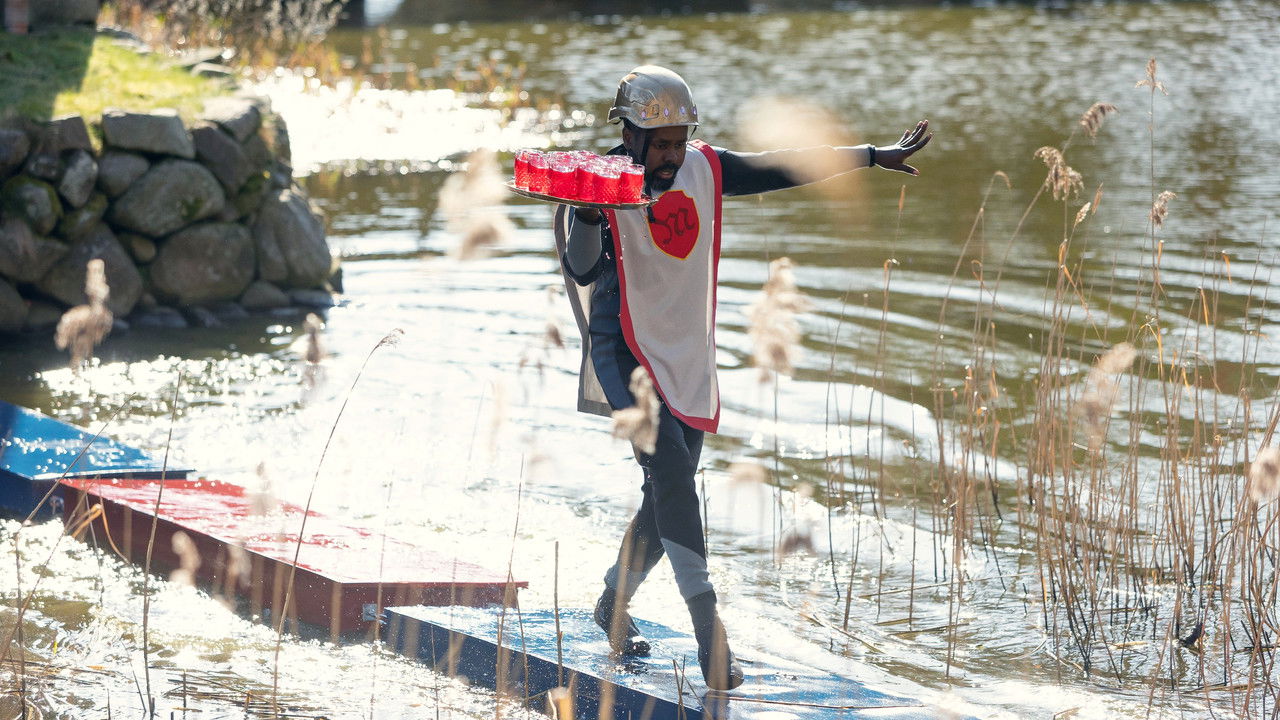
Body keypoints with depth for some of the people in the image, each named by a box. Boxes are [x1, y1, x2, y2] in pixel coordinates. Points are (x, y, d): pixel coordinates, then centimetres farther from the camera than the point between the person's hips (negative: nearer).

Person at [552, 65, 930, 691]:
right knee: (671, 474, -21)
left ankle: (614, 604, 33)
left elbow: (782, 169, 12)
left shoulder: (704, 168, 3)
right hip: (627, 355, -6)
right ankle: (708, 627, -23)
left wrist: (876, 156, 16)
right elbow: (581, 270, -25)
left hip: (689, 358, 6)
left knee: (668, 497, 11)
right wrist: (588, 212, -44)